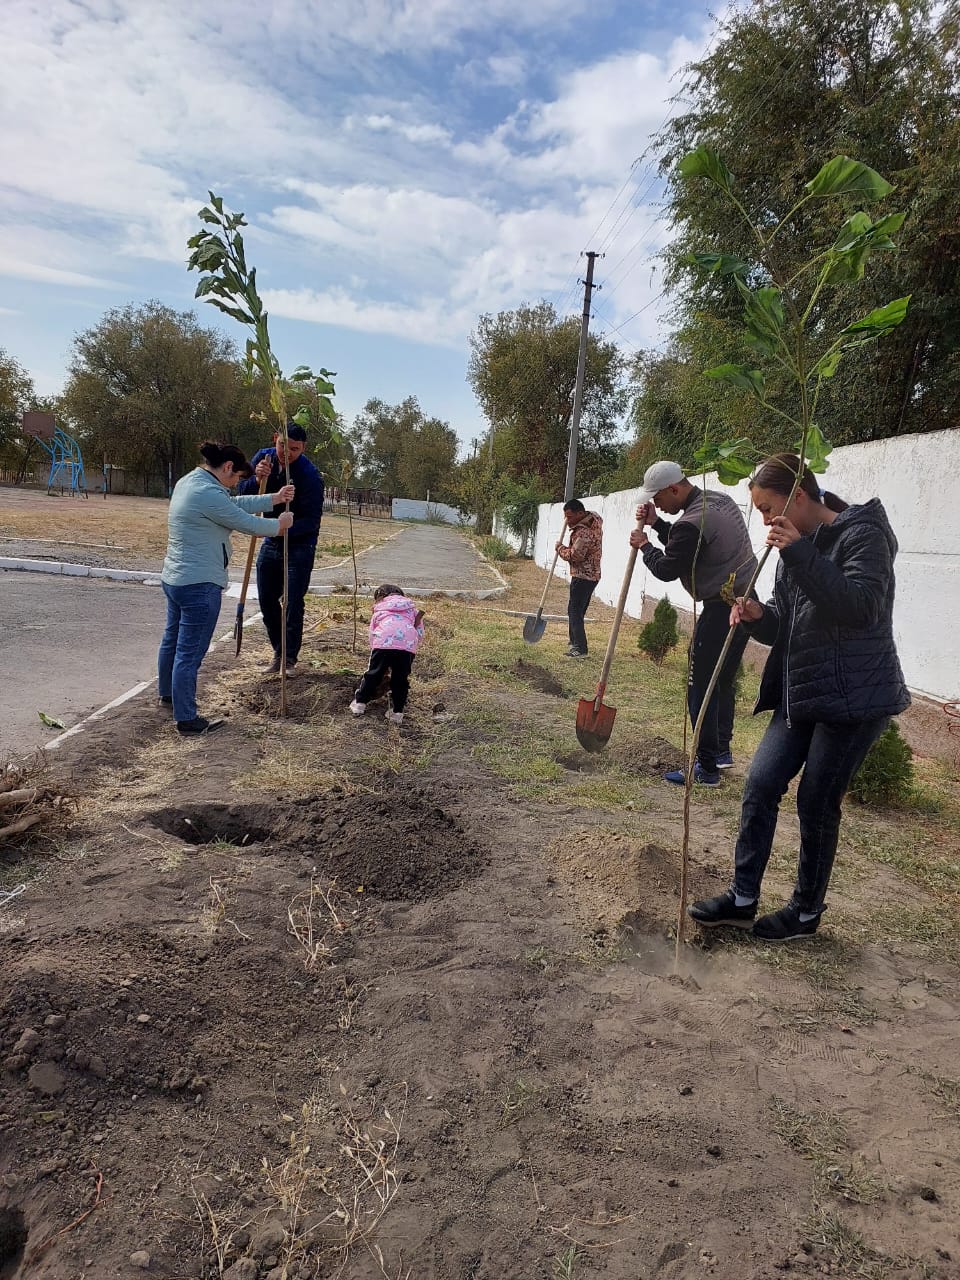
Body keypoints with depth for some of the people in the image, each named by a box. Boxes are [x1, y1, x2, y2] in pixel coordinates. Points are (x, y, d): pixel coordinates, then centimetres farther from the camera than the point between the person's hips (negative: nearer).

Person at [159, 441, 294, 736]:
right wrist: (279, 525, 6)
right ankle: (187, 720, 8)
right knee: (190, 653, -2)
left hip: (174, 579, 11)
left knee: (172, 640, 26)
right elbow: (247, 523, -13)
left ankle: (167, 694, 45)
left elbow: (235, 505, 14)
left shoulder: (188, 481, 10)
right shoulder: (209, 493, -21)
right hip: (199, 586, -11)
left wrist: (274, 498, 15)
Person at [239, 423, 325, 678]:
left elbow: (312, 520, -26)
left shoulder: (309, 475, -24)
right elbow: (243, 493, -6)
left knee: (293, 604, -5)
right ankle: (278, 650, 29)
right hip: (271, 542, 6)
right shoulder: (263, 458, -6)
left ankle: (290, 659, 9)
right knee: (267, 600, 11)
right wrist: (257, 479, -27)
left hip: (299, 545, -6)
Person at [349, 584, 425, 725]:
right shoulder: (412, 608, 33)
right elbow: (420, 632, 23)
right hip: (408, 643, 1)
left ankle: (360, 703, 27)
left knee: (373, 674, 16)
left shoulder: (378, 611, 30)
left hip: (383, 642, -1)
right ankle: (397, 712, 15)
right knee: (401, 678, 14)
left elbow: (372, 637, 28)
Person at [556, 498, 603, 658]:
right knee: (577, 610, 19)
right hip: (591, 574, 10)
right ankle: (575, 642, 29)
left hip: (582, 577, -10)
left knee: (575, 611, -7)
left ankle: (580, 649, -7)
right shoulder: (594, 518, 8)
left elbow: (575, 556, -27)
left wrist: (560, 548, -10)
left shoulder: (583, 531, -24)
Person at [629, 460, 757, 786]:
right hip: (744, 601, 10)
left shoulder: (692, 522, -22)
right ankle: (722, 750, 34)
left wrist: (644, 545, 1)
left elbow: (667, 570, -14)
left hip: (721, 609, -10)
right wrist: (656, 524, 10)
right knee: (724, 681, 21)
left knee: (701, 688, -4)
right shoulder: (721, 500, 11)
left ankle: (706, 769, 1)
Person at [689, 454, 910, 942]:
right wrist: (759, 616, -9)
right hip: (801, 695, 8)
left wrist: (801, 555, -28)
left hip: (855, 697, -7)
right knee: (760, 786, 3)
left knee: (816, 803, 2)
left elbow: (861, 606, -26)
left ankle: (806, 912, 21)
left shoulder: (861, 533, -11)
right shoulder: (797, 546, 12)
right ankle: (743, 898, 15)